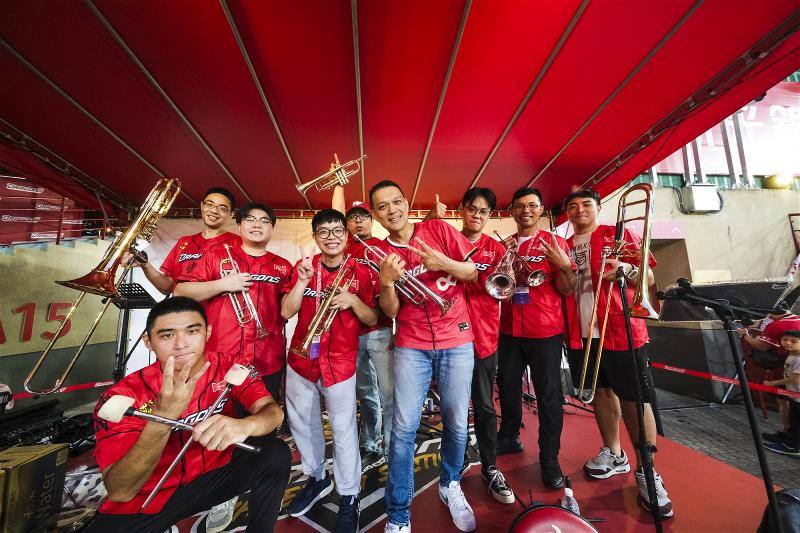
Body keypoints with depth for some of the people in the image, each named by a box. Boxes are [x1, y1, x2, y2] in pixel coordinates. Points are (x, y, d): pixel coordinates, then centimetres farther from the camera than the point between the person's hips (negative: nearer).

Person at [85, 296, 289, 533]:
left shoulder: (228, 366, -14)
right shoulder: (123, 395, -18)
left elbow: (273, 411, -23)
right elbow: (119, 493, -24)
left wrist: (245, 424, -46)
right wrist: (163, 417, -40)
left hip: (216, 475, 1)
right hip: (150, 499, 0)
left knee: (277, 453, -20)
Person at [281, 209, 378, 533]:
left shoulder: (359, 272, -5)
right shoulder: (303, 266, 2)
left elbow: (372, 319, -3)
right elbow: (286, 312, -5)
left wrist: (353, 300, -21)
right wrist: (303, 280, -18)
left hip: (339, 361, -3)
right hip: (300, 359, 4)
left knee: (343, 429, 4)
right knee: (301, 423, 19)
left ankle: (349, 500, 27)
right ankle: (316, 479, 45)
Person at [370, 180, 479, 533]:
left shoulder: (438, 229, -1)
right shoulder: (381, 253, 2)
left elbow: (474, 272, 0)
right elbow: (390, 311, -1)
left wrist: (444, 263, -20)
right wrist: (386, 282, -21)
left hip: (456, 340, 0)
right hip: (412, 345, 0)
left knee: (456, 423, 12)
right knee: (403, 428, 1)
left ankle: (450, 485, 40)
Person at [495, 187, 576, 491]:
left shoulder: (554, 243, -3)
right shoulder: (503, 245, 7)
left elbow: (567, 290, -6)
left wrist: (564, 265, -25)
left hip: (545, 332, -4)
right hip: (509, 331, 4)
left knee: (549, 396, 5)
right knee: (507, 388, 17)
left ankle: (550, 459, 24)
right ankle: (509, 439, 39)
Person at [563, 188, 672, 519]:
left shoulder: (619, 234, 4)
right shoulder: (564, 247, 12)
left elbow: (648, 279, 0)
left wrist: (627, 270, -20)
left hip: (621, 329, -3)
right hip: (581, 332, 4)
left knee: (634, 398, 0)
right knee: (600, 391, 14)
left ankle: (646, 471, 16)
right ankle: (614, 454, 31)